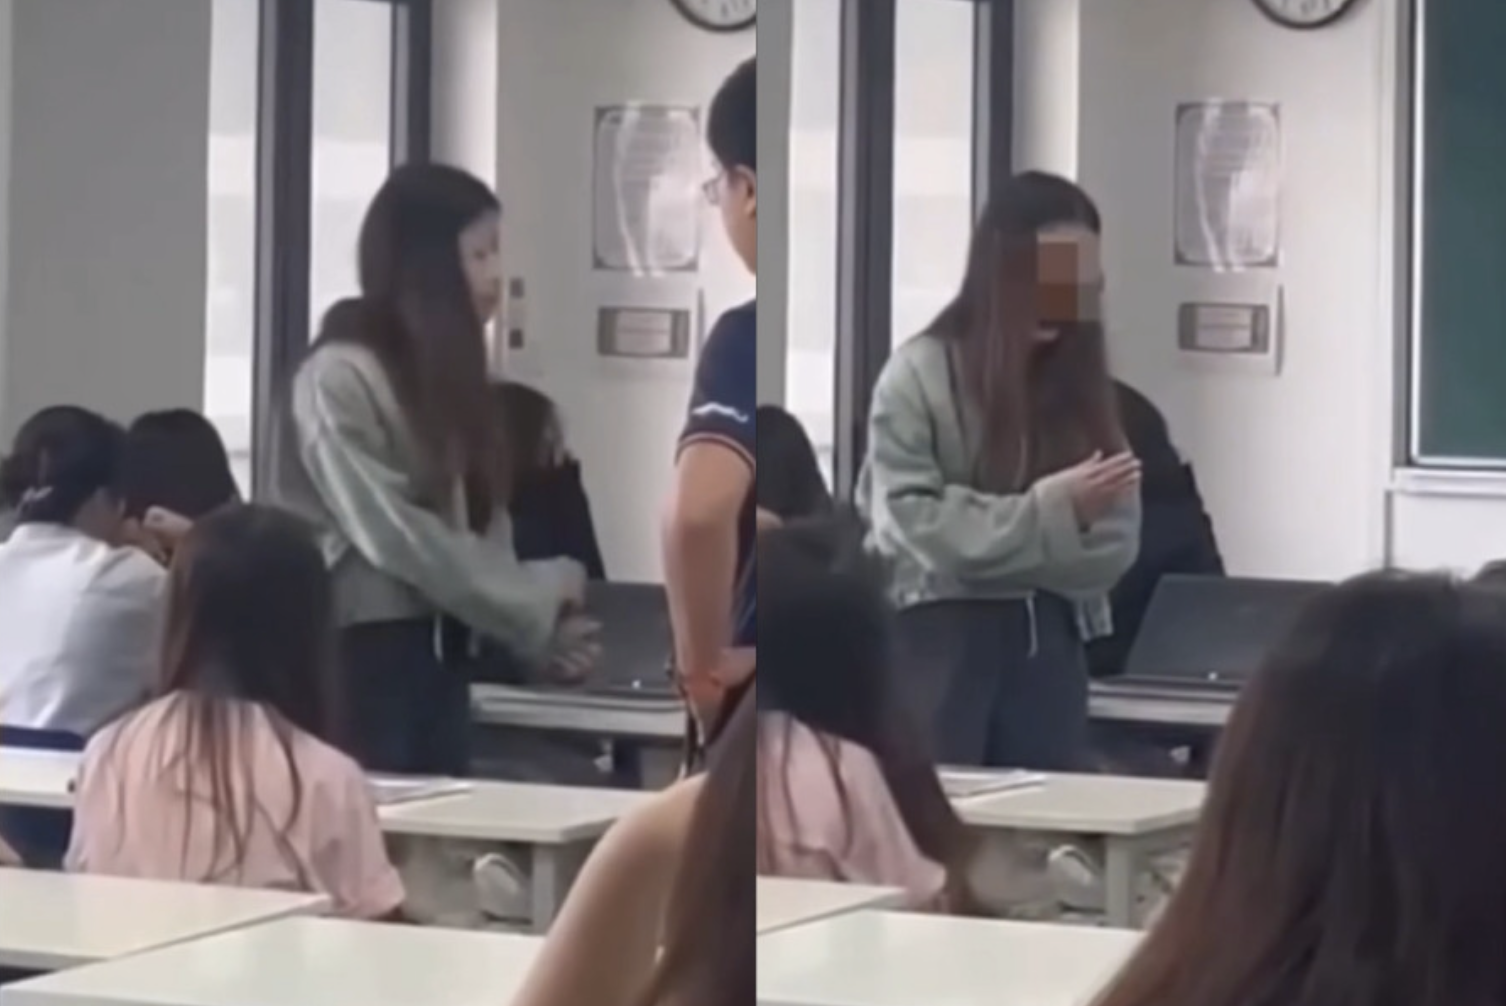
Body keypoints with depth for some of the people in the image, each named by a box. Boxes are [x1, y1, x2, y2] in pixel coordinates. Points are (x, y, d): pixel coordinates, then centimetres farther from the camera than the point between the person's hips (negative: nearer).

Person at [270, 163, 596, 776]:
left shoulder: (446, 376, 14)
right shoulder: (340, 376, -11)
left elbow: (480, 523, 11)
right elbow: (392, 534, -17)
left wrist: (535, 627, -5)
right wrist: (537, 596, -11)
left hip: (438, 651, 8)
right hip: (361, 652, -8)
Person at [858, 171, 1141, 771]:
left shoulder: (1081, 379, 6)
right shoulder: (919, 373, -5)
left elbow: (1113, 546, 3)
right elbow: (912, 527, -12)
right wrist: (1048, 512, -19)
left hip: (1047, 641, 4)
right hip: (941, 634, -4)